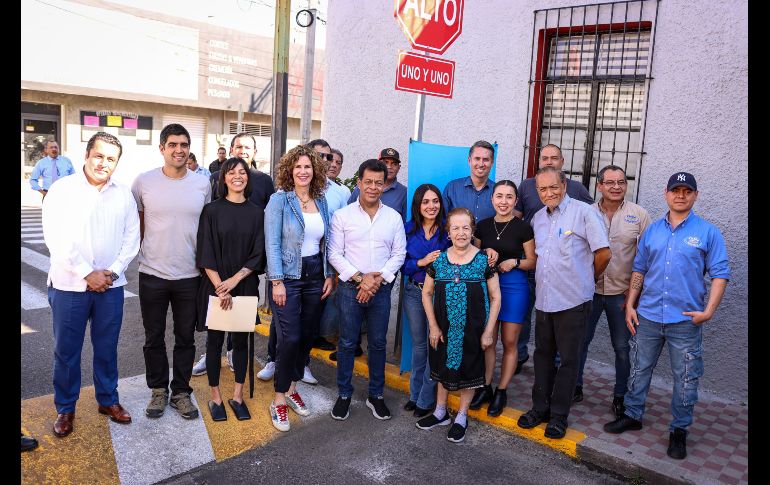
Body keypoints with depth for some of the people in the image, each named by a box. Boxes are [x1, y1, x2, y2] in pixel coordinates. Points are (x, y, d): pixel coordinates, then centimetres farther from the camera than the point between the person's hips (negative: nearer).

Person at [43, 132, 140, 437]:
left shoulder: (123, 195, 4)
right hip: (69, 286, -2)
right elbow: (56, 239, -11)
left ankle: (108, 400, 31)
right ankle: (65, 408, 26)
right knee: (66, 350, 9)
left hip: (111, 286, 2)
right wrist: (88, 274, -14)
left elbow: (131, 238, 4)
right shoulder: (62, 190, -5)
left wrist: (113, 271, -8)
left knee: (107, 348, 13)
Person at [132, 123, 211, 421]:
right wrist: (137, 253, 5)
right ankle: (158, 390, 31)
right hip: (152, 274, 0)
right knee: (154, 338, 12)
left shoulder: (202, 184, -1)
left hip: (190, 276, 1)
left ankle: (181, 392, 27)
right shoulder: (143, 182, -5)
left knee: (185, 338, 12)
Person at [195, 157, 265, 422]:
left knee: (241, 340, 8)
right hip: (215, 286, -2)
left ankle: (238, 396, 21)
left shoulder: (256, 213, 3)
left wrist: (234, 280, -12)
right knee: (215, 340, 6)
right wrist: (219, 287, -13)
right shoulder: (212, 210, -2)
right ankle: (215, 397, 19)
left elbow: (258, 253, 0)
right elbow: (205, 253, -6)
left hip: (245, 286, 2)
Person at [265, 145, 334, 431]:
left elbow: (326, 243, 12)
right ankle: (279, 399, 10)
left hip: (316, 276, 5)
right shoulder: (279, 199, -7)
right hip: (288, 277, -5)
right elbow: (272, 243, -11)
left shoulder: (321, 201, 8)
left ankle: (292, 388, 29)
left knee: (306, 336, 11)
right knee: (289, 338, -7)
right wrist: (277, 281, -15)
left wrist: (329, 275, 6)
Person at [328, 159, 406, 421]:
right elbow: (334, 254, -5)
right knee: (347, 343, 6)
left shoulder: (394, 217, 4)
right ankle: (344, 395, 21)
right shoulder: (342, 215, -2)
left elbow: (399, 254, 4)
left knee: (378, 343, 10)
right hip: (350, 287, -2)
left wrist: (378, 278, -10)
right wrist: (359, 278, -13)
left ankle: (376, 395, 25)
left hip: (381, 289, 2)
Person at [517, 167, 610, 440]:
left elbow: (604, 253, -9)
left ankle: (559, 415, 18)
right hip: (544, 300, 6)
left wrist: (589, 279, 3)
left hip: (573, 301, -6)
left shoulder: (583, 212, -10)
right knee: (543, 354, 15)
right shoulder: (538, 218, 10)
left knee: (568, 359, 6)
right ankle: (540, 407, 29)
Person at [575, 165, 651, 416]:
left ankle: (620, 395, 26)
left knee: (622, 347, 9)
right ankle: (575, 386, 27)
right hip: (589, 290, 1)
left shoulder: (639, 215, -2)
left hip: (621, 292, -1)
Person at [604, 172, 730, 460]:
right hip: (648, 317, 3)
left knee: (685, 379, 7)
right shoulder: (652, 231, 8)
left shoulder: (708, 232, -2)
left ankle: (679, 430, 23)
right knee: (639, 369, 13)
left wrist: (709, 310, -13)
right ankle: (633, 415, 30)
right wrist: (630, 305, 7)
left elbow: (720, 274, -4)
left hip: (686, 320, -3)